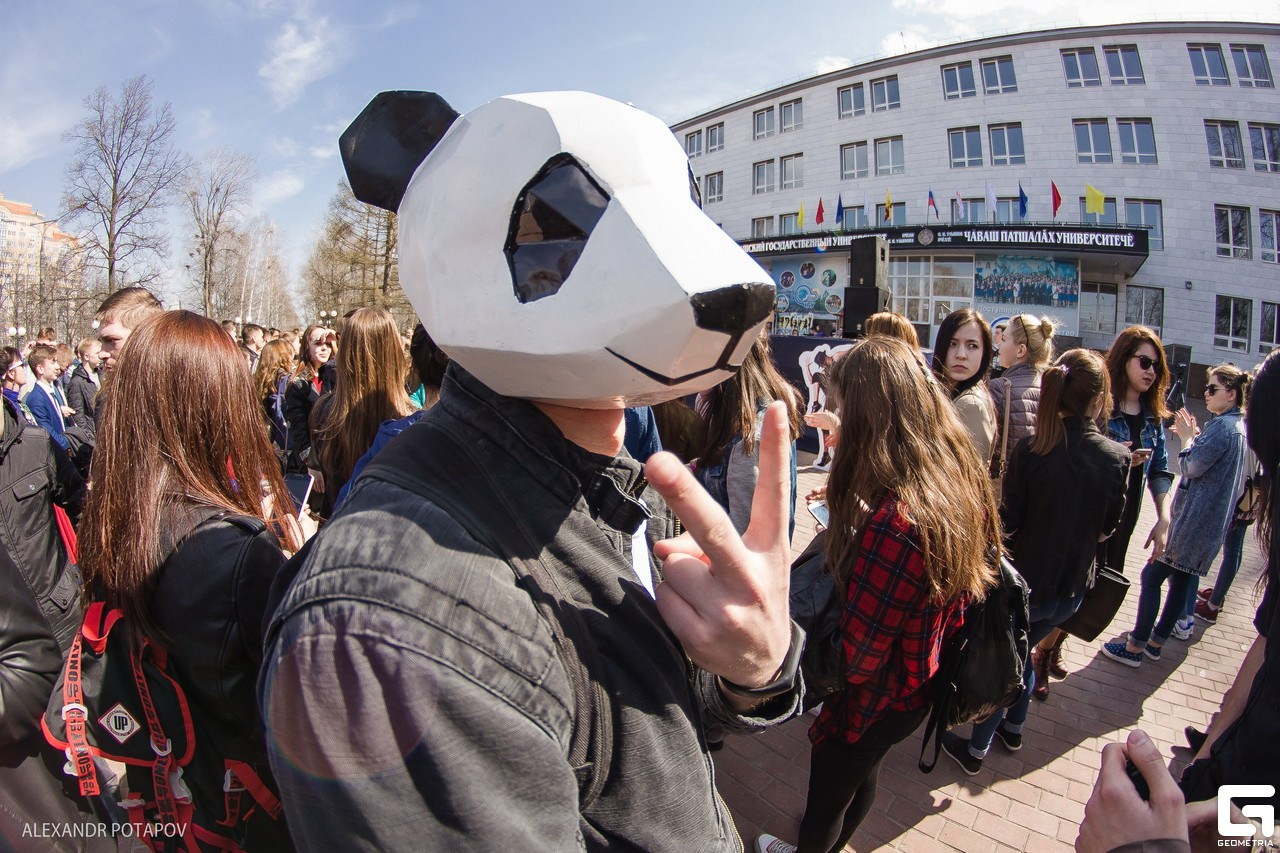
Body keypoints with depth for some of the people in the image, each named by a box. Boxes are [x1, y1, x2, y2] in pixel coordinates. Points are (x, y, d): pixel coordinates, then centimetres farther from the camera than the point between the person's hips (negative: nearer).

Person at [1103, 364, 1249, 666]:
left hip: (1194, 518, -10)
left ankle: (1135, 646, 0)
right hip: (1211, 521, 10)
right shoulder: (1237, 425, 13)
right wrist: (1194, 436, 6)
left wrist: (1187, 437, -3)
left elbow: (1192, 467, -17)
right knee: (1181, 576, 16)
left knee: (1151, 576, -5)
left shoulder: (1223, 426, -18)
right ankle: (1157, 641, 26)